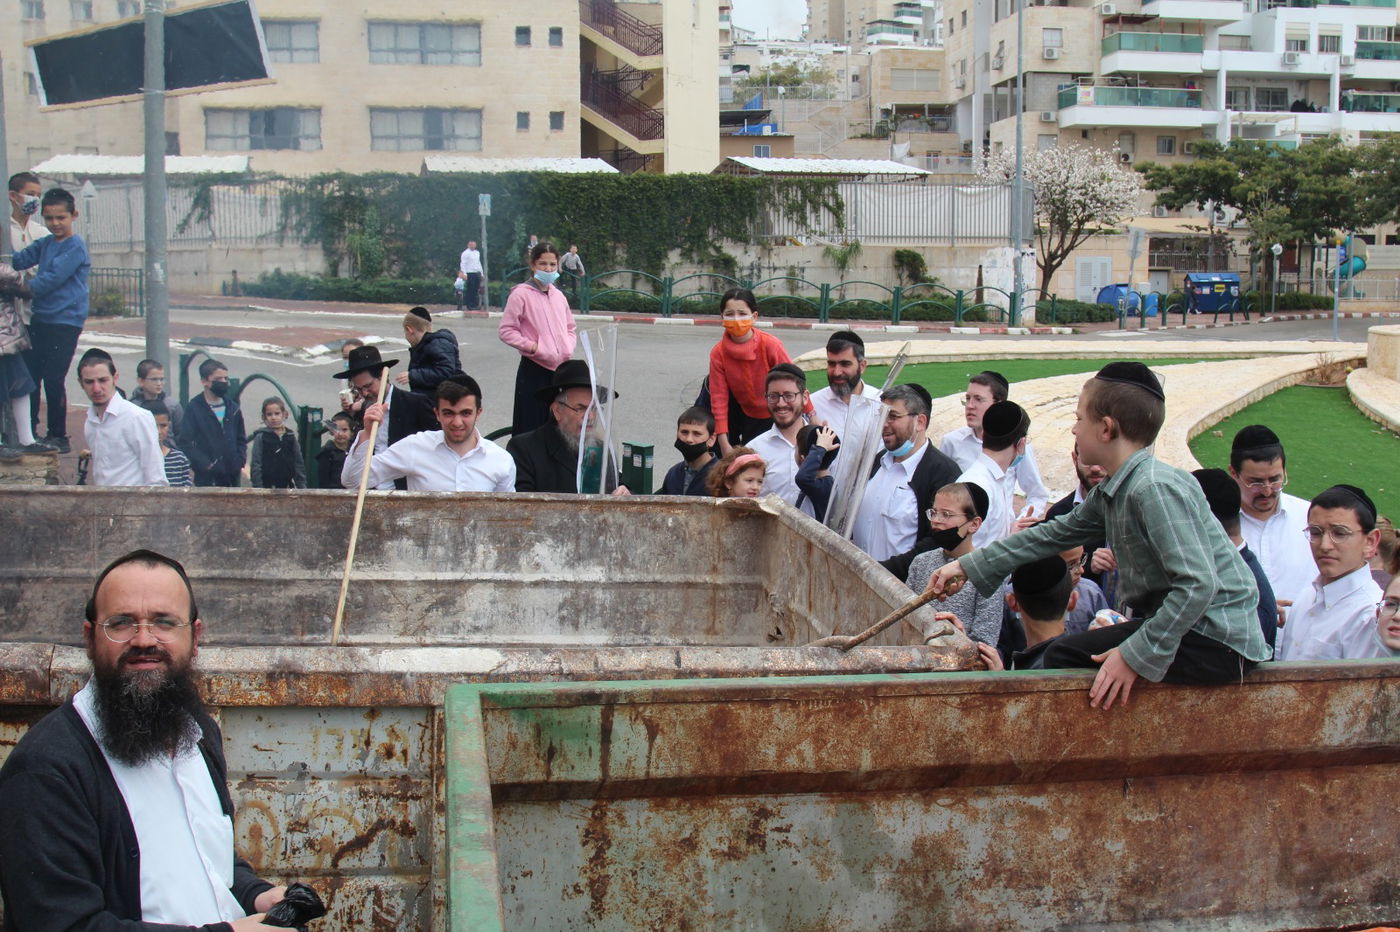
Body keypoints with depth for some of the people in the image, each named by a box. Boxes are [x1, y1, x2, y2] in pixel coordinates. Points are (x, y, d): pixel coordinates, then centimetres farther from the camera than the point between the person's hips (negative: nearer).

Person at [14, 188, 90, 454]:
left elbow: (53, 278, -18)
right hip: (40, 319, 7)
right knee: (29, 374, 8)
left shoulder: (75, 247, -10)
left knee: (53, 379, -4)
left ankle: (58, 437, 8)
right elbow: (19, 260, 5)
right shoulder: (45, 243, 14)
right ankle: (28, 430, 19)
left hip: (65, 321, -7)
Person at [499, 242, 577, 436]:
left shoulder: (558, 295, 12)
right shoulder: (521, 294, -6)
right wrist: (534, 347, -15)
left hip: (560, 369, 6)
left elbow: (571, 328, 22)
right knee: (531, 426, -4)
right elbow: (506, 331, -8)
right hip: (534, 371, -6)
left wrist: (568, 348, 3)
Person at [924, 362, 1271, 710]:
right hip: (1183, 626, 9)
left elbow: (1198, 584, -28)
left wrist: (1137, 655, -26)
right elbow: (1056, 533, 19)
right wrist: (967, 567, 19)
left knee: (1064, 657, -10)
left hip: (1217, 640, -9)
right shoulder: (1111, 491, 8)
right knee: (1062, 654, 15)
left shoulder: (1155, 489, -22)